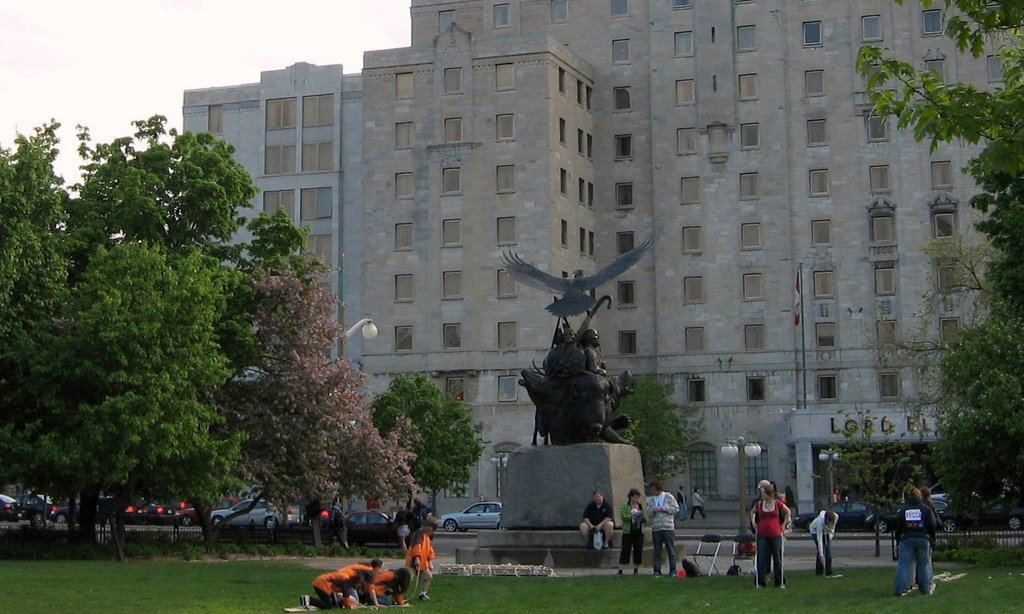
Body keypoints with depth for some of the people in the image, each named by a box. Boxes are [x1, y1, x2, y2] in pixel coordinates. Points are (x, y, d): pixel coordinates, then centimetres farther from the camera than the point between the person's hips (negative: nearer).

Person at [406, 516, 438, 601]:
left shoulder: (429, 536, 15)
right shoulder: (419, 533, -14)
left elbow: (430, 549, 21)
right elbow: (416, 545, -24)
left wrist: (430, 561, 16)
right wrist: (417, 558, -33)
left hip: (423, 562, 10)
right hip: (414, 561, -10)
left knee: (428, 576, 17)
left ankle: (423, 594, 30)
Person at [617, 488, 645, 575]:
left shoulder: (641, 506, 11)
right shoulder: (625, 506, -1)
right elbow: (623, 517, -14)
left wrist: (642, 517, -8)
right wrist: (633, 515, -22)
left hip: (639, 531, 4)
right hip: (628, 531, -4)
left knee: (638, 550, 4)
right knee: (625, 550, -5)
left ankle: (636, 570, 14)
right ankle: (620, 570, -3)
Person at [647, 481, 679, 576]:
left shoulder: (669, 497, 4)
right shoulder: (651, 500, 13)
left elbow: (676, 508, 0)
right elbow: (649, 513, 9)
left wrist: (665, 509, -10)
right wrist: (654, 510, -11)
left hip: (668, 528, -3)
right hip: (656, 528, 3)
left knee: (671, 550, 1)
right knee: (657, 551, 3)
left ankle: (672, 570, 7)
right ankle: (657, 571, 5)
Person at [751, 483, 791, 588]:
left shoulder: (778, 503, -5)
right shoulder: (759, 504, 0)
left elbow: (787, 511, 10)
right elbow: (753, 512, 20)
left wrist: (784, 524, 7)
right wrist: (753, 522, 9)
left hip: (775, 535, -2)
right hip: (762, 535, 2)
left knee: (777, 558, 7)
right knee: (762, 559, 2)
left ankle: (780, 582, 16)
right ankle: (761, 581, 9)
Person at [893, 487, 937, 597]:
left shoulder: (902, 510, 7)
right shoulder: (926, 509, 3)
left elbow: (897, 527, 8)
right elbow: (932, 526, 2)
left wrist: (898, 541, 15)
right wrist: (932, 539, 12)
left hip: (906, 539, 0)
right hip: (923, 539, 0)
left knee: (903, 565, -2)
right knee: (924, 565, 9)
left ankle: (899, 590, -6)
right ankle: (925, 589, 11)